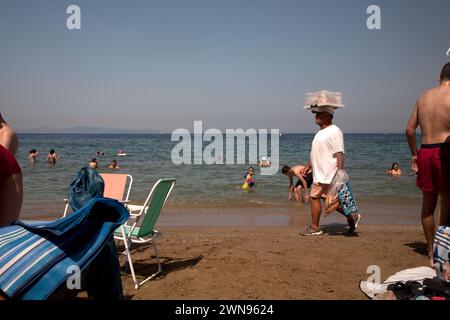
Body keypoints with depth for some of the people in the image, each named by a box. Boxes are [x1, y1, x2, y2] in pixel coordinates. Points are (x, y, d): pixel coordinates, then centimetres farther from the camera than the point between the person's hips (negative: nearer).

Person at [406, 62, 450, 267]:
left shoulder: (424, 96, 12)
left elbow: (410, 129, 11)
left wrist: (414, 154, 17)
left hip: (424, 151, 6)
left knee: (428, 204, 13)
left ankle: (431, 252, 23)